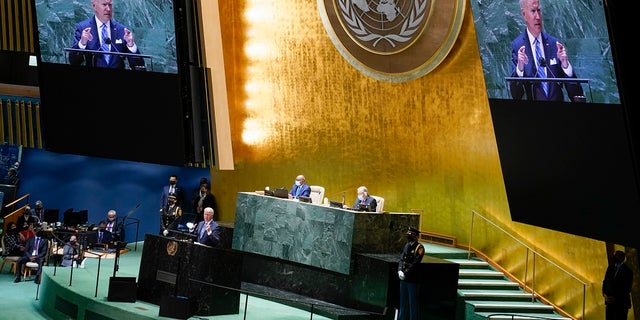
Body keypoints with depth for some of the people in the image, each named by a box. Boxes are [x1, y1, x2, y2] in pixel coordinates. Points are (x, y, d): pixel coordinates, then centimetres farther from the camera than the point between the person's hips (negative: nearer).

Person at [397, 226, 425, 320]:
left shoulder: (419, 248, -11)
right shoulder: (407, 245, 10)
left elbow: (415, 264, -18)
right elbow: (401, 259, 8)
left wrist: (405, 273, -18)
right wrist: (400, 271, -7)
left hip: (413, 280, -7)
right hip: (404, 279, 7)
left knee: (413, 303, 1)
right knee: (403, 302, 16)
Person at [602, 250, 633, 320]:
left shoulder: (628, 271, -4)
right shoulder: (610, 268, 11)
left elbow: (627, 288, -8)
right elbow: (605, 282, 14)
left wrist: (616, 298, -12)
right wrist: (605, 294, -1)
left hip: (621, 303, -4)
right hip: (609, 301, 5)